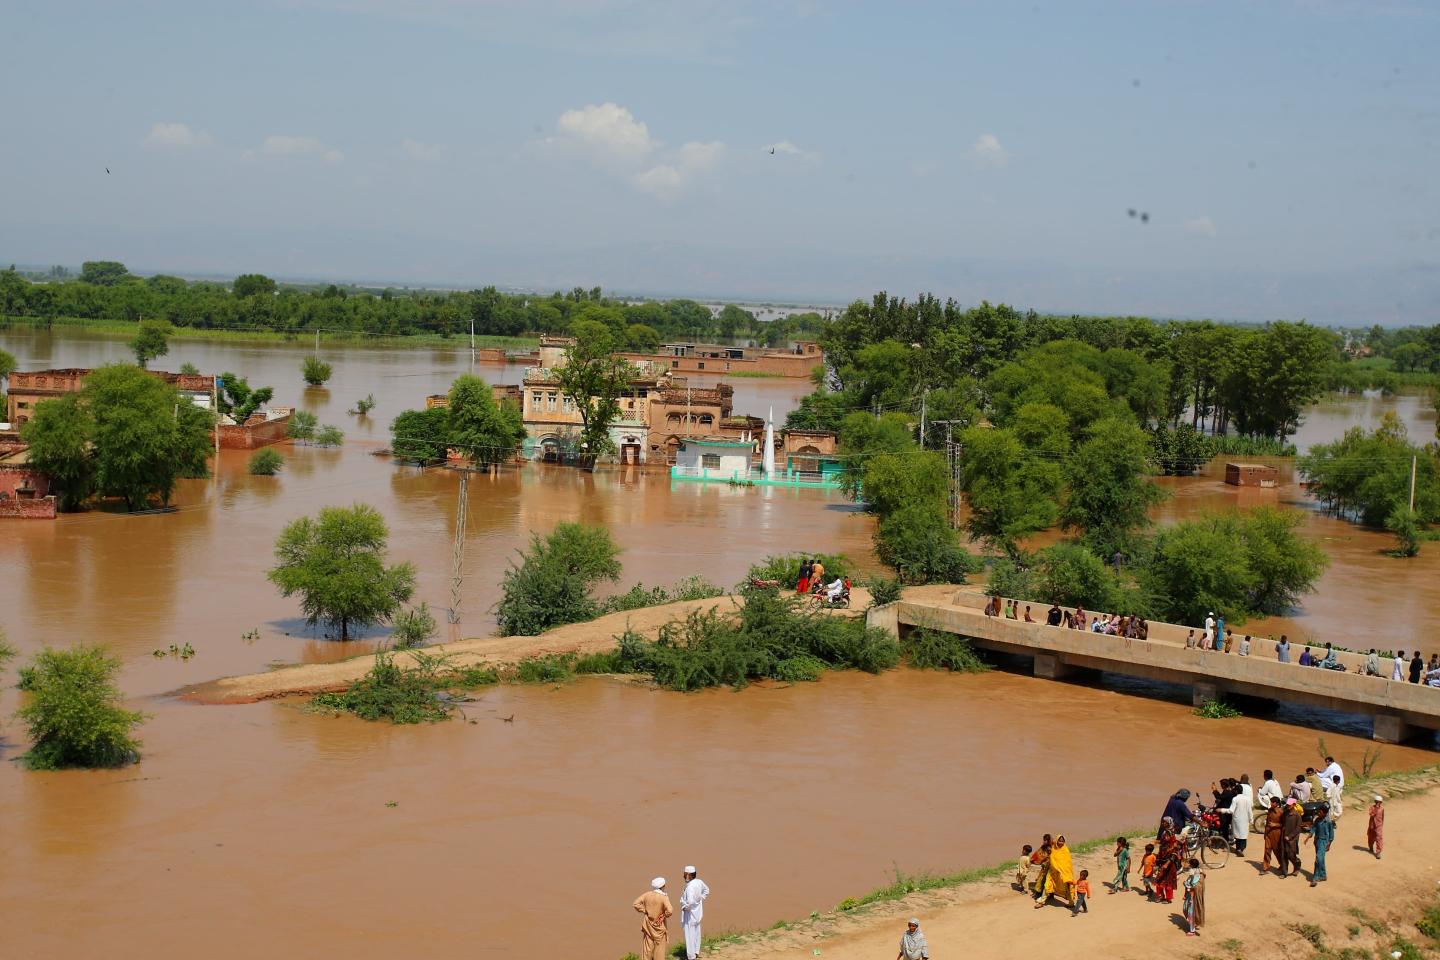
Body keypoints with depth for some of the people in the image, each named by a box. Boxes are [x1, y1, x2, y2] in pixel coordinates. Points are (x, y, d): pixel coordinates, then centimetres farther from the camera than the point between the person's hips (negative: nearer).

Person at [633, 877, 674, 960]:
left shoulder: (647, 894, -6)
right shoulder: (664, 897, -19)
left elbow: (636, 904, -7)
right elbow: (670, 911, -30)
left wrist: (644, 911, -1)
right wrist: (664, 916, -10)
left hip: (648, 926, 4)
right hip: (659, 926, -4)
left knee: (647, 947, 13)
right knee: (659, 948, 9)